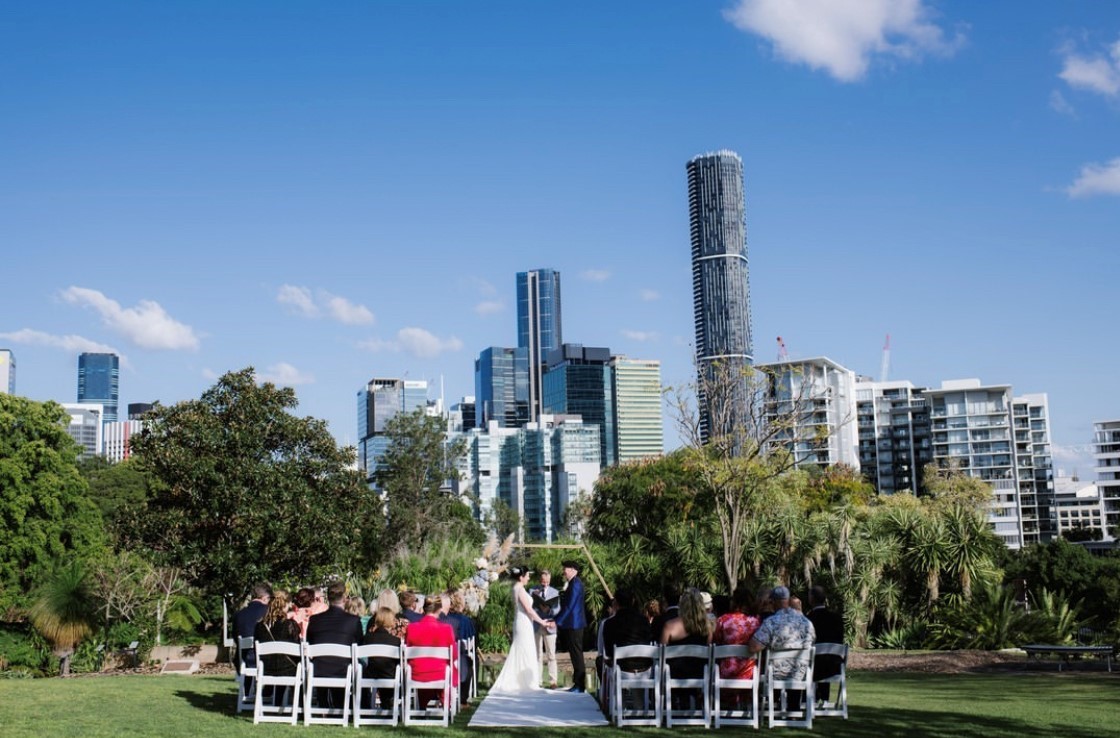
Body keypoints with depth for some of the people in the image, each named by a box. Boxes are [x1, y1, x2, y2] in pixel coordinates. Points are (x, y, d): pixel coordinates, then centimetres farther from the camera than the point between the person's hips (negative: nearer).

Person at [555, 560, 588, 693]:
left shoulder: (575, 584, -16)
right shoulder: (572, 583, 15)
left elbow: (569, 605, -20)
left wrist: (557, 621, -17)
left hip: (574, 624, -10)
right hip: (573, 624, 10)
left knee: (576, 654, -5)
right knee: (575, 654, 12)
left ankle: (580, 685, -1)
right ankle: (578, 683, 17)